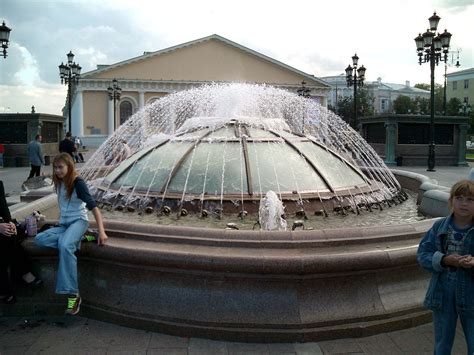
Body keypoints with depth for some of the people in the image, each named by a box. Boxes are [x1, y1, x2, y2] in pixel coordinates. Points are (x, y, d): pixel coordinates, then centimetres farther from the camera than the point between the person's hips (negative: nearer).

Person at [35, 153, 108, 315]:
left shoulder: (78, 183, -10)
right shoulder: (59, 183, 10)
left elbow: (93, 207, -15)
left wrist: (102, 232, -24)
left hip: (79, 221, -6)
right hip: (63, 224, 6)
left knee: (65, 246, -37)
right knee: (39, 239, -23)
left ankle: (73, 295, -34)